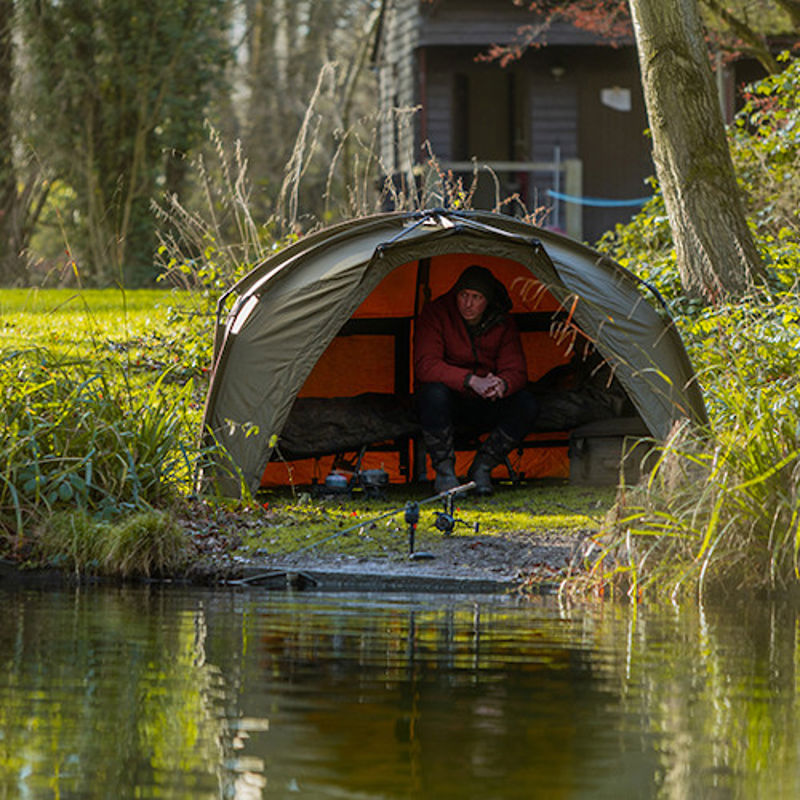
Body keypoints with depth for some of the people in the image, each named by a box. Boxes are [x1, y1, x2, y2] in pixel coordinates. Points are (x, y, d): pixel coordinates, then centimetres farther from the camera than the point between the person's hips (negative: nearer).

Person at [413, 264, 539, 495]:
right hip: (447, 405, -3)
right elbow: (425, 367, -27)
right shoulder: (436, 314, -16)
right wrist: (471, 381, -40)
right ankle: (444, 472, -21)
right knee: (435, 391, -38)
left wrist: (502, 384, -37)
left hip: (483, 409, 3)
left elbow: (516, 371, -10)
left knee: (525, 404, -23)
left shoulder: (502, 324, -5)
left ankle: (482, 469, -10)